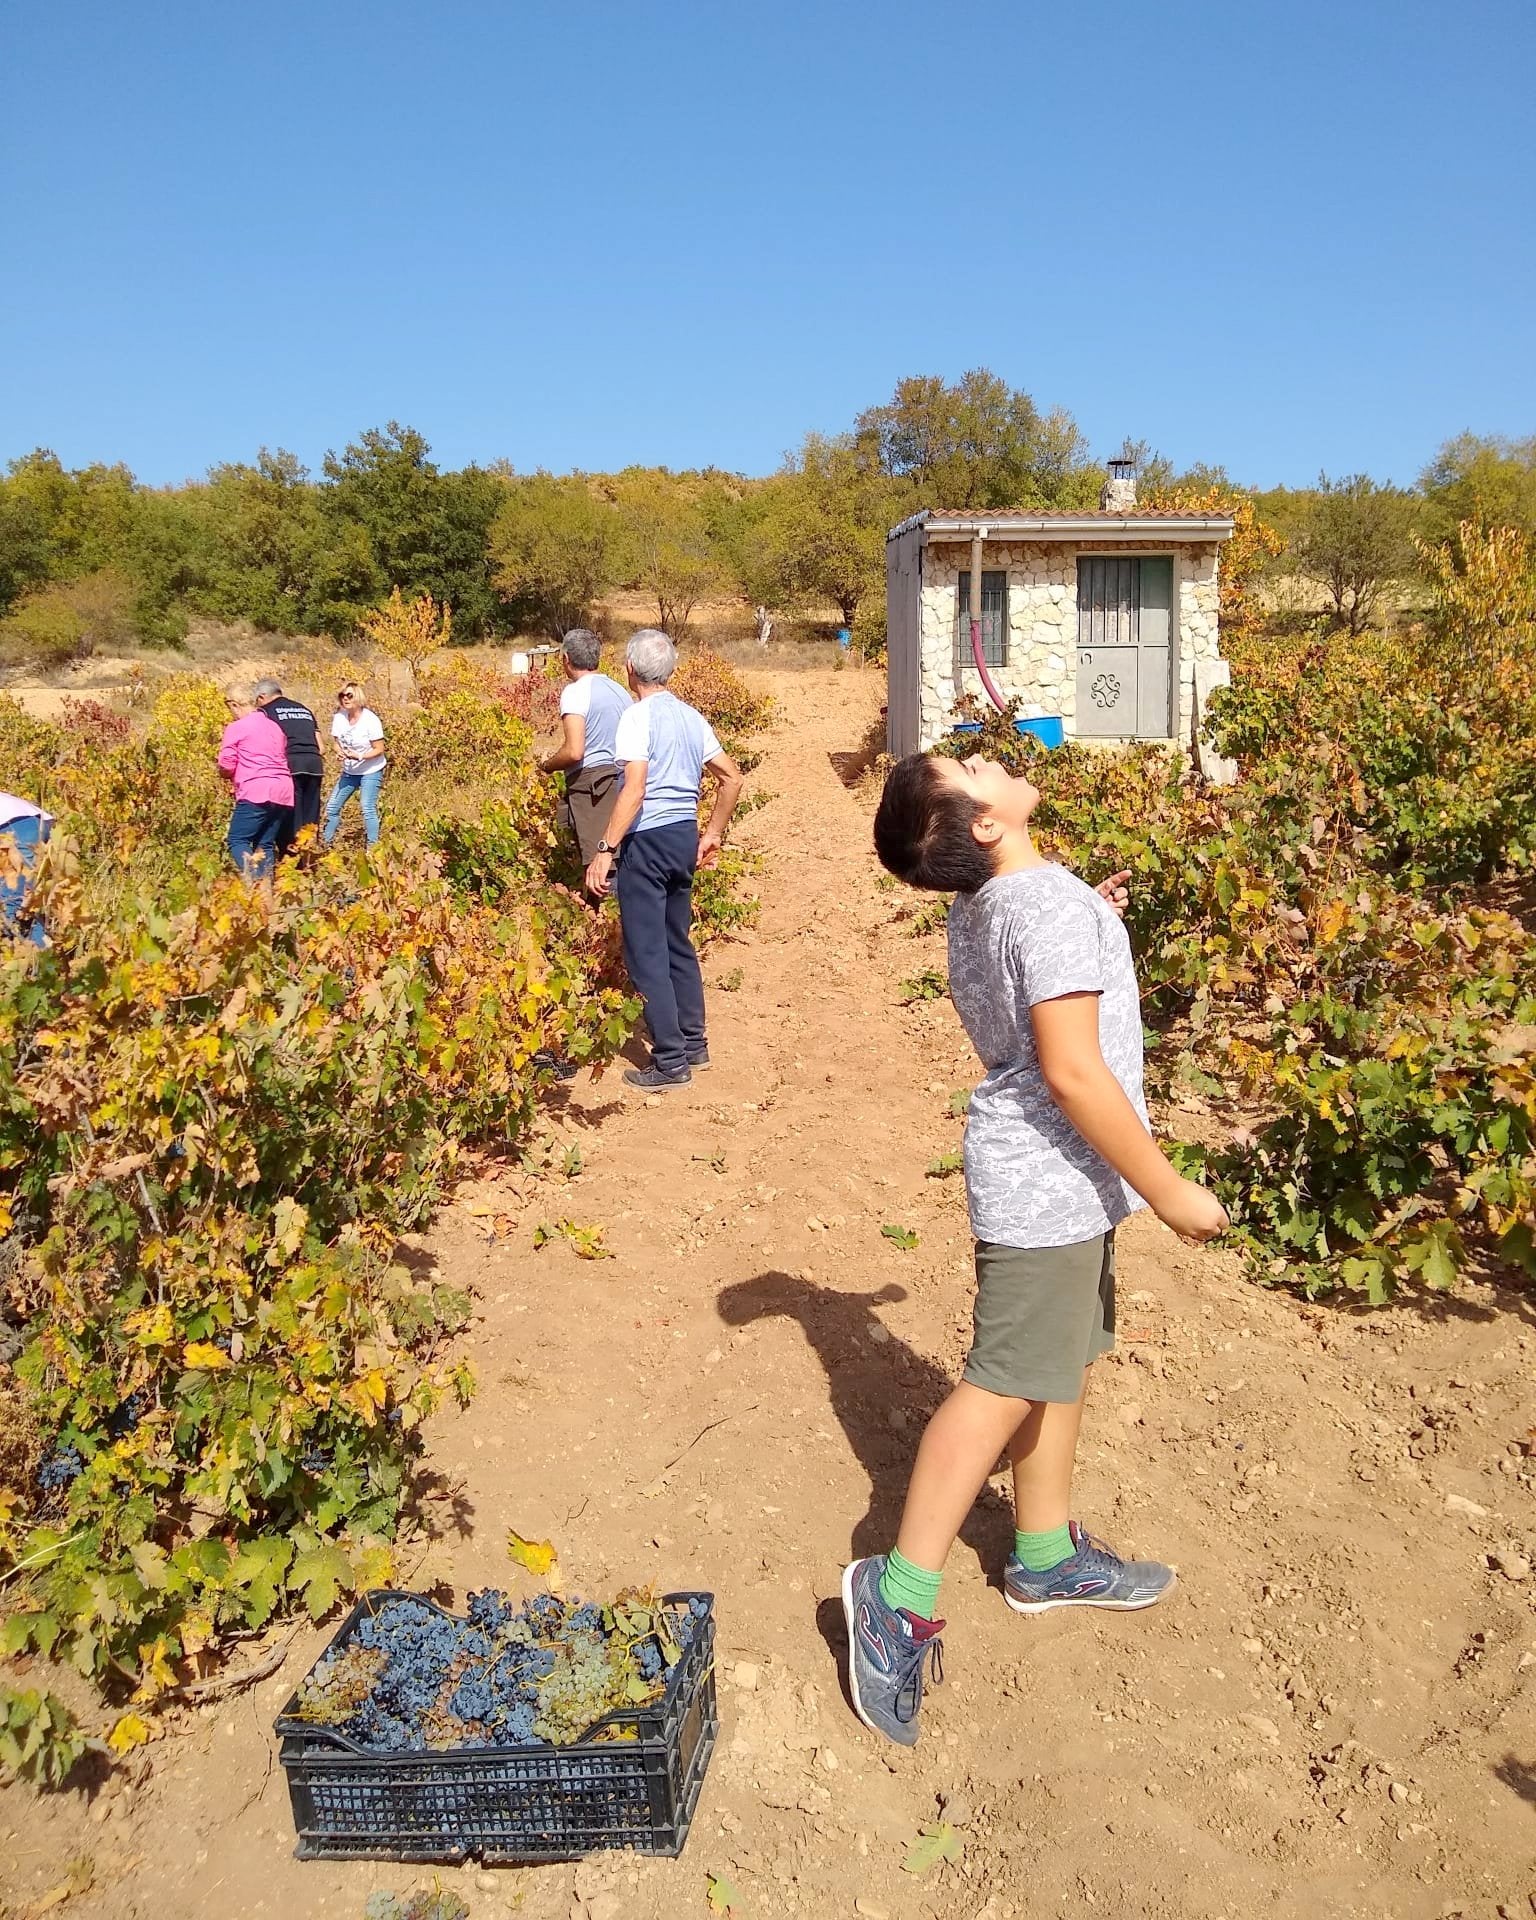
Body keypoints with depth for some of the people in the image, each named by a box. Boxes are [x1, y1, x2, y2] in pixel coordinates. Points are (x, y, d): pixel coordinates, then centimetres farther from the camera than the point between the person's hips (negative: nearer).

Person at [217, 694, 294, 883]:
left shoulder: (235, 728, 0)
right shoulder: (275, 726, 19)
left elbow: (226, 768, -2)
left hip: (255, 794, -6)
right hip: (283, 794, 6)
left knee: (238, 841, -2)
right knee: (265, 845, 10)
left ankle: (254, 878, -25)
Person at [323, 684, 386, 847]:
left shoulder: (371, 720, -19)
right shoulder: (339, 717, -4)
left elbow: (379, 749, -15)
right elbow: (337, 742, 7)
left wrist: (359, 756, -30)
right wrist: (340, 752, -17)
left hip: (371, 771, -6)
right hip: (349, 771, 6)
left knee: (368, 809, -15)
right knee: (332, 807, 5)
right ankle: (325, 845, 18)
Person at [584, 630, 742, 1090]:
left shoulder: (638, 716, -12)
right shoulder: (691, 717, 10)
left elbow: (634, 789, -23)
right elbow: (732, 778, 13)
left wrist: (605, 850, -23)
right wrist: (713, 834, 21)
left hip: (647, 841, -8)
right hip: (685, 837, 8)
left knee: (647, 952, -1)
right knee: (678, 943, 19)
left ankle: (671, 1061, 2)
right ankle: (694, 1043, 27)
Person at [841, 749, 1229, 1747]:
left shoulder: (984, 904, 6)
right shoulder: (1050, 901, -23)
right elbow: (1073, 1070, -26)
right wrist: (1168, 1189, -19)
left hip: (1049, 1173, 9)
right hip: (1050, 1182, -9)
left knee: (1064, 1363, 19)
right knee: (1006, 1386, -3)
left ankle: (1047, 1555, 34)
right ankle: (900, 1592, 6)